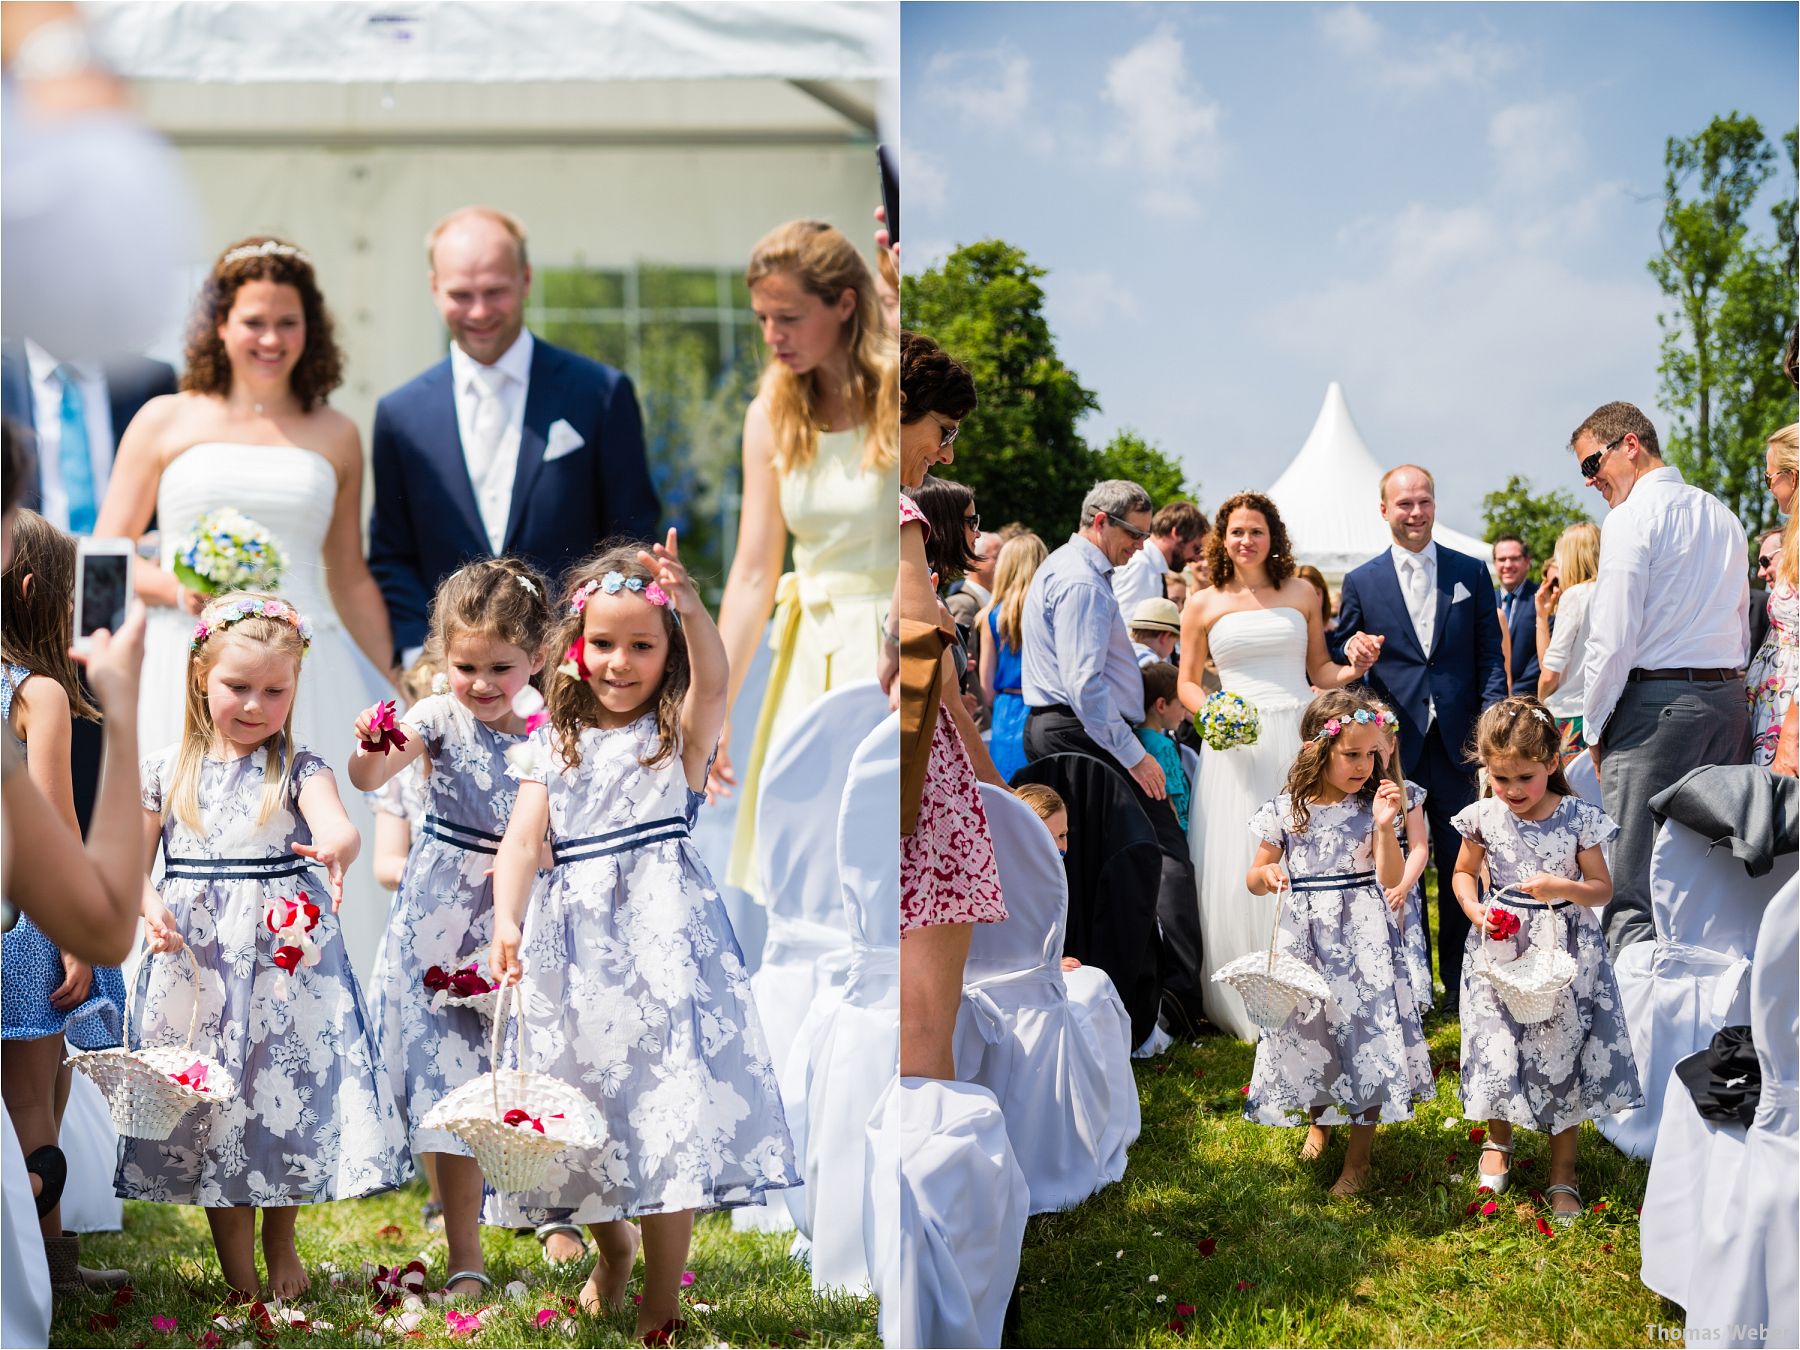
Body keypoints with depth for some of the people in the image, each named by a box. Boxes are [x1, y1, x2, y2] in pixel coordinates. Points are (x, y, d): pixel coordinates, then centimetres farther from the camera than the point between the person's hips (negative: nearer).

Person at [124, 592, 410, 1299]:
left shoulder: (299, 769, -2)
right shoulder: (166, 770, 5)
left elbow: (335, 825, -21)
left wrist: (338, 845, -46)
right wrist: (148, 907, -13)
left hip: (286, 955, -1)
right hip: (194, 961, 2)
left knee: (285, 1093, 3)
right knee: (210, 1109, 5)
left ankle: (281, 1244, 29)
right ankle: (237, 1271, 20)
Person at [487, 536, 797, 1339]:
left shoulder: (681, 733, 1)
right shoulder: (555, 745, 9)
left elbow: (714, 681, -21)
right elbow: (523, 838, -2)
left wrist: (692, 608, -41)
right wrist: (506, 920, -21)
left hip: (662, 933, -3)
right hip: (575, 942, 3)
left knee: (669, 1111, -9)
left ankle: (661, 1305, 3)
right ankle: (611, 1249, 40)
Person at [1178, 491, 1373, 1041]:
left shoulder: (1300, 593, 11)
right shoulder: (1204, 606, 8)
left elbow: (1319, 672, 15)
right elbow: (1187, 684, 10)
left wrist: (1352, 670, -6)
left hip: (1299, 740, 1)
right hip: (1237, 747, 0)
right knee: (1238, 869, -3)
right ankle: (1246, 1006, 6)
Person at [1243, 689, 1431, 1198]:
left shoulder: (1371, 807, -4)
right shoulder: (1285, 811, -3)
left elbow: (1391, 880, -9)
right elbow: (1254, 877, 5)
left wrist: (1385, 827, -21)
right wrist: (1266, 875, -18)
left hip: (1361, 938, -1)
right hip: (1305, 937, 1)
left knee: (1366, 1032, -3)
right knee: (1307, 1032, 12)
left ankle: (1358, 1159, 11)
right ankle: (1319, 1119, 43)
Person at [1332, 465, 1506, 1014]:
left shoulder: (1471, 573, 9)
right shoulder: (1361, 583, 7)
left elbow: (1490, 654, 8)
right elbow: (1334, 656, 10)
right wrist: (1352, 651, -13)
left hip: (1458, 741, 0)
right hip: (1394, 742, 0)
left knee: (1461, 864, 4)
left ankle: (1459, 981, 14)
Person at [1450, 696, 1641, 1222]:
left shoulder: (1578, 817, -9)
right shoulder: (1484, 817, -3)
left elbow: (1602, 888, -4)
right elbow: (1463, 873, 12)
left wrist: (1562, 888, -23)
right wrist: (1477, 912, -7)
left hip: (1564, 948, -1)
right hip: (1500, 948, 2)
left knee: (1562, 1053, 2)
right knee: (1498, 1049, 4)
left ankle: (1563, 1173, 16)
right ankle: (1499, 1140, 33)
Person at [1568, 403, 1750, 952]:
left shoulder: (1632, 518, -8)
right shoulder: (1723, 516, 17)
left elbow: (1613, 638, -12)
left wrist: (1595, 726, -2)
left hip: (1655, 701, -8)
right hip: (1730, 700, 8)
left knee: (1632, 888, -7)